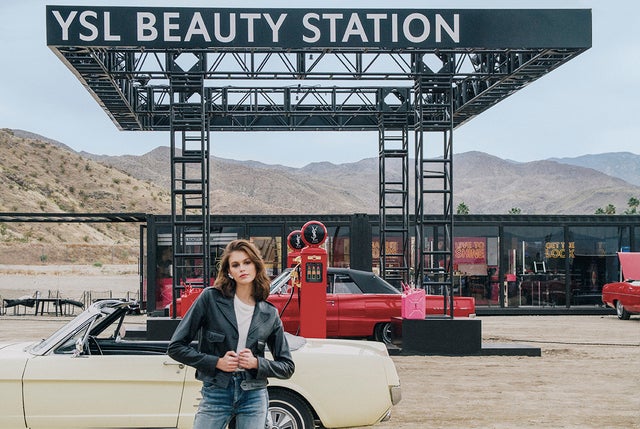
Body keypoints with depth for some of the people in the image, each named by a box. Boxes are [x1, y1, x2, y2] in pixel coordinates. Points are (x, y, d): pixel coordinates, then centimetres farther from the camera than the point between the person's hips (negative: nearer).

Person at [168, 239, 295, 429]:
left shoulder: (269, 314, 5)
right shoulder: (210, 298, -3)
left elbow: (287, 367, 10)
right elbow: (176, 346, -3)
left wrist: (256, 363, -7)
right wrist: (216, 362, -10)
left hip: (254, 397, 2)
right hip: (215, 394, -2)